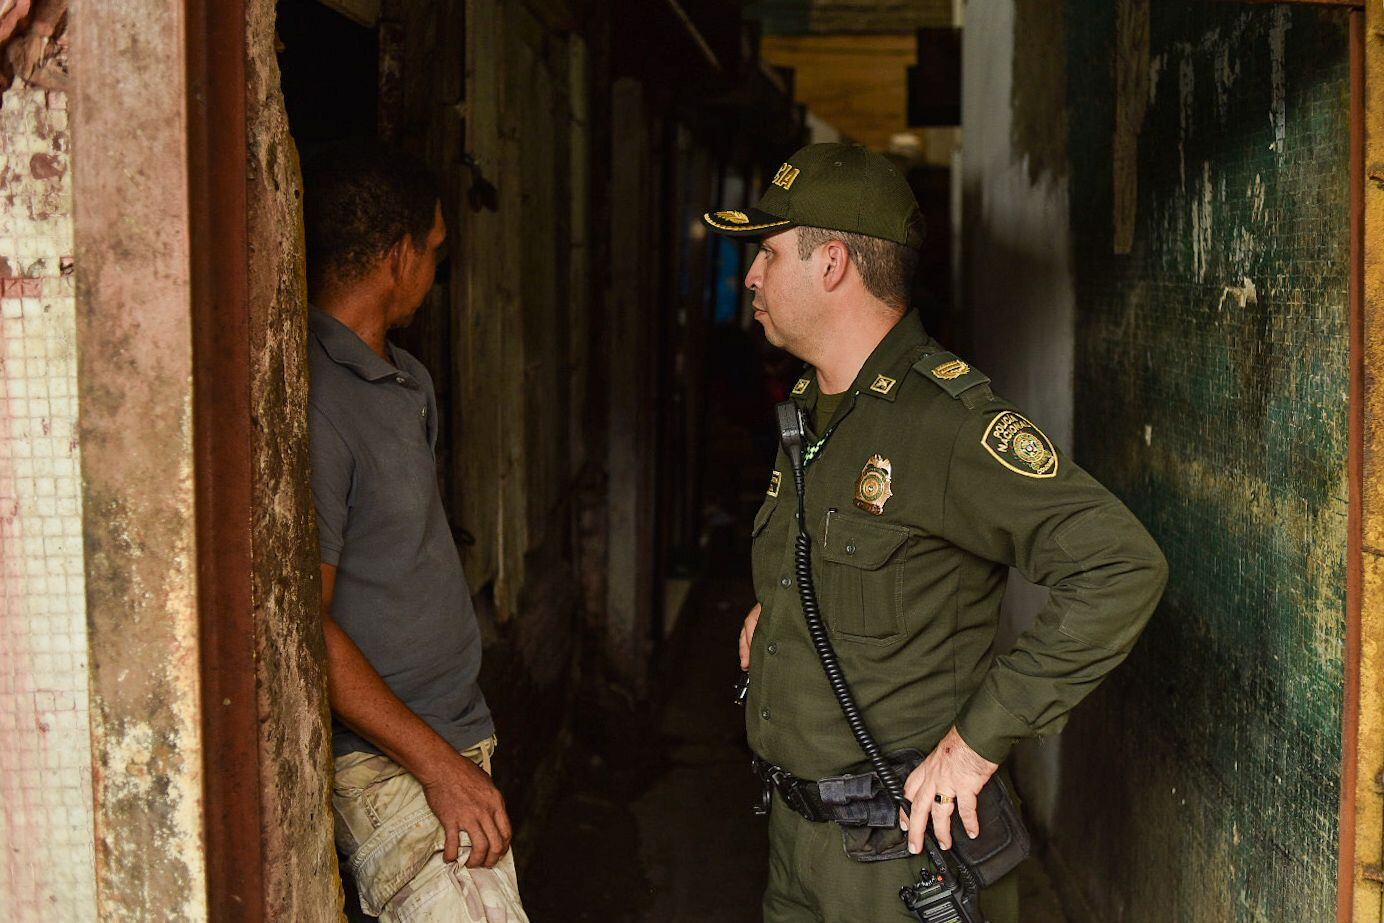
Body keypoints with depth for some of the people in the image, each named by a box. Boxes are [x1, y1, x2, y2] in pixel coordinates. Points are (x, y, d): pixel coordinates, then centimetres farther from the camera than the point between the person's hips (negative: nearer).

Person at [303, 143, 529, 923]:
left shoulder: (410, 381, 15)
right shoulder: (313, 402, -16)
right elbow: (304, 626, -19)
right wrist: (441, 765, -17)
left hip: (457, 734, 9)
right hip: (384, 761, -9)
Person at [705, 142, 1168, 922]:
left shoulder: (949, 418, -20)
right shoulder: (808, 410, 9)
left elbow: (1124, 568, -27)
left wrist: (982, 737, -25)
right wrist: (774, 607, 10)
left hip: (905, 839, -8)